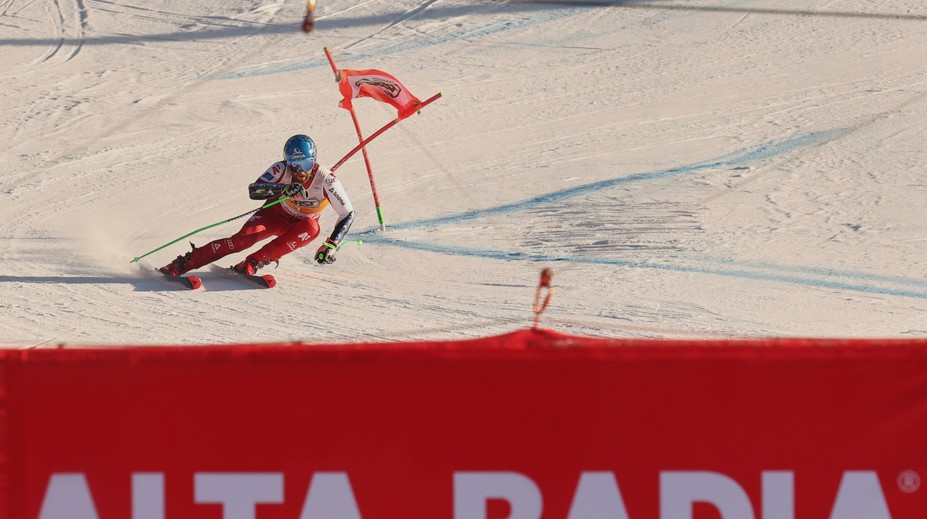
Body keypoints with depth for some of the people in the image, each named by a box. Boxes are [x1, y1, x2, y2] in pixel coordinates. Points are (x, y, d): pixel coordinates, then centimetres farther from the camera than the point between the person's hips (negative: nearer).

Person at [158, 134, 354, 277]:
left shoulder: (326, 180, -29)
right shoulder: (281, 170, -26)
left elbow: (348, 214, -22)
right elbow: (253, 191, -38)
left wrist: (331, 245, -33)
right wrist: (283, 189, -53)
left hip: (300, 224, 0)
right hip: (276, 214, 0)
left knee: (311, 229, -36)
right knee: (244, 238, -27)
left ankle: (252, 263, -34)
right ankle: (185, 263, -23)